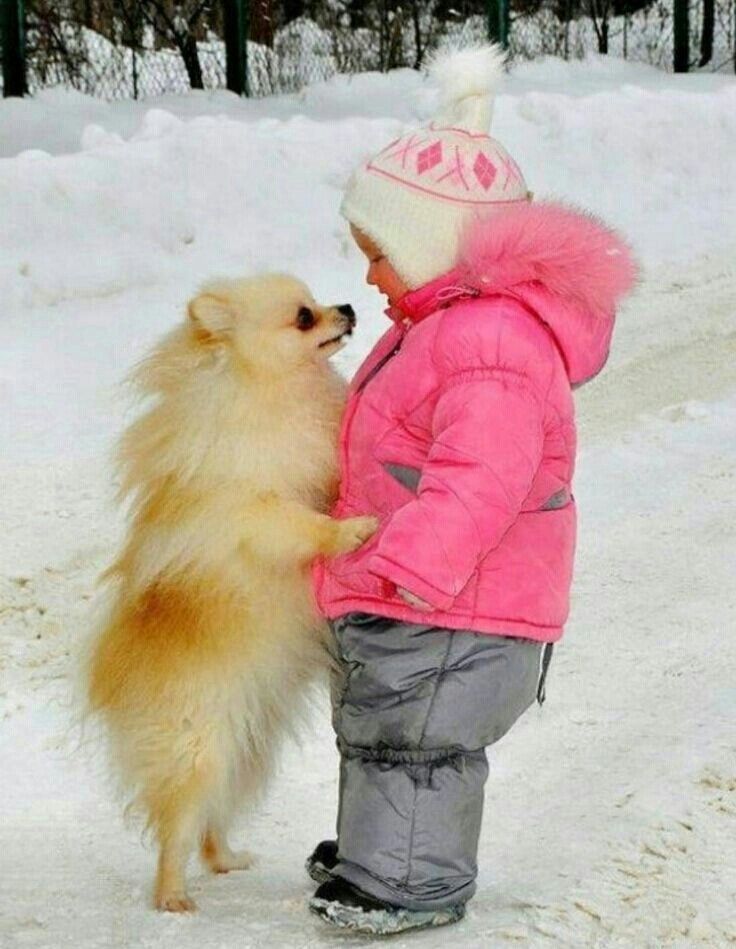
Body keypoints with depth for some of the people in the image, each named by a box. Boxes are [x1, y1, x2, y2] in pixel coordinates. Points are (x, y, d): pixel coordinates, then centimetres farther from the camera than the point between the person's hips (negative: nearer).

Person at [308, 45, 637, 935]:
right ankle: (375, 848, 34)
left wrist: (415, 563, -37)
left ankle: (411, 880, 8)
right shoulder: (441, 323, 13)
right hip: (400, 593, 11)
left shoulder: (492, 345, -25)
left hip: (452, 607, -11)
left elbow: (481, 477, -33)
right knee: (374, 725, 21)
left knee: (411, 735, -3)